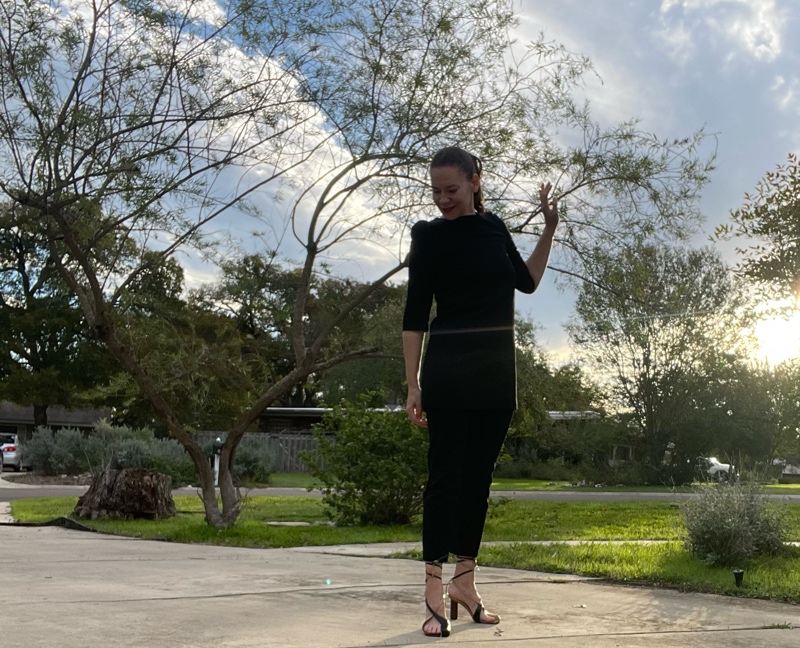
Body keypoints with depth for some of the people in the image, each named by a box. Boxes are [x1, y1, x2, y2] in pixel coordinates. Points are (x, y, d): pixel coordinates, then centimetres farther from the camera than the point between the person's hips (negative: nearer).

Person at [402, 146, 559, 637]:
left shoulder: (494, 227, 10)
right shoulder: (430, 235, -4)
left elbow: (528, 281, 20)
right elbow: (415, 314, -6)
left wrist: (550, 229, 9)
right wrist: (413, 385, -11)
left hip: (497, 371, 5)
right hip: (449, 371, -5)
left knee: (479, 474, 8)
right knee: (446, 473, -5)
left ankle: (465, 583, 16)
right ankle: (435, 594, -3)